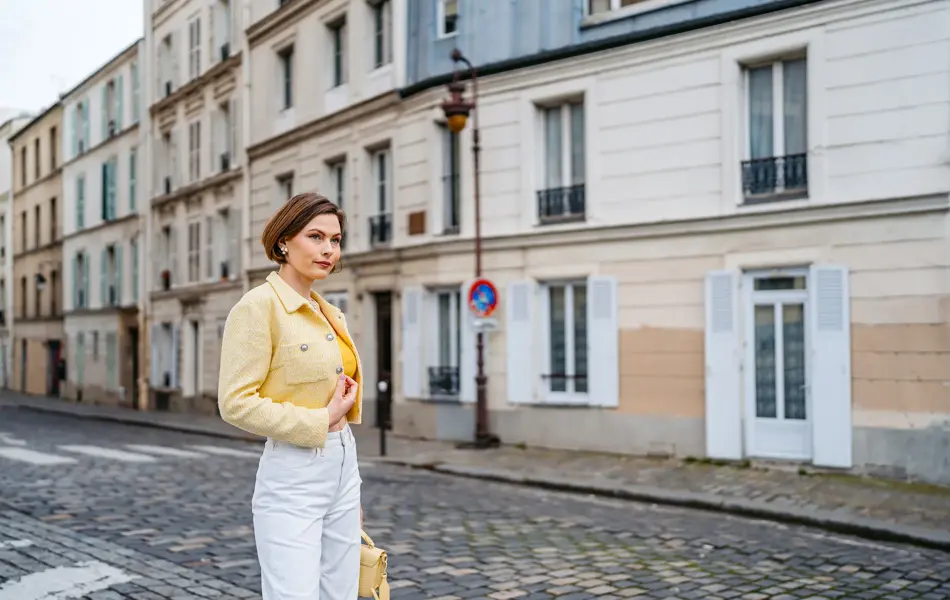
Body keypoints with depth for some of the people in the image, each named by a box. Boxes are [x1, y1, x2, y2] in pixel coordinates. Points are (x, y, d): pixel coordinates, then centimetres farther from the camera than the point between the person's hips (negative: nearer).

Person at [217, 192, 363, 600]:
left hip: (342, 472, 8)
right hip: (291, 478, -8)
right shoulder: (258, 306, -11)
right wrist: (320, 422, -14)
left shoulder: (330, 313, 13)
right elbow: (235, 403, -17)